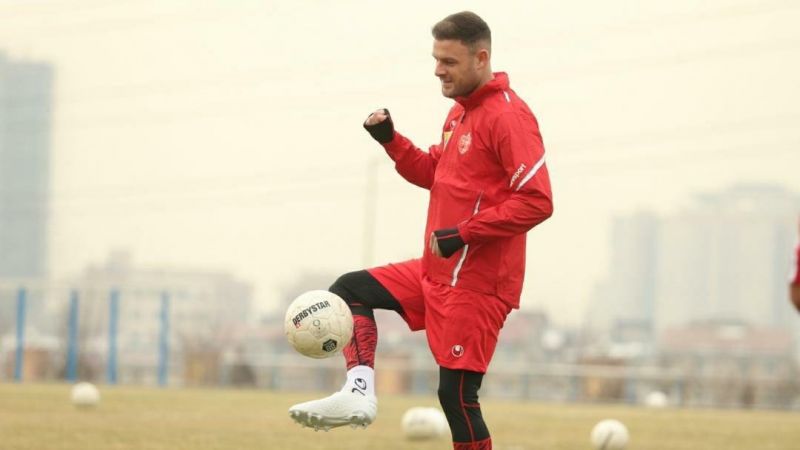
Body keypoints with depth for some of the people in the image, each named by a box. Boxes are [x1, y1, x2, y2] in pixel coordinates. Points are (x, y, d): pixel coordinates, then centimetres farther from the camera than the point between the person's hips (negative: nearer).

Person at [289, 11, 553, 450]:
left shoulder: (508, 115, -16)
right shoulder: (458, 113, 13)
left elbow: (536, 201, -22)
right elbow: (434, 174, 26)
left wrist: (463, 234, -23)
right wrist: (390, 140, 9)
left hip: (476, 281, -10)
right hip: (435, 272, 10)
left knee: (456, 393, -9)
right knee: (349, 290, 11)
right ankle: (359, 392, -5)